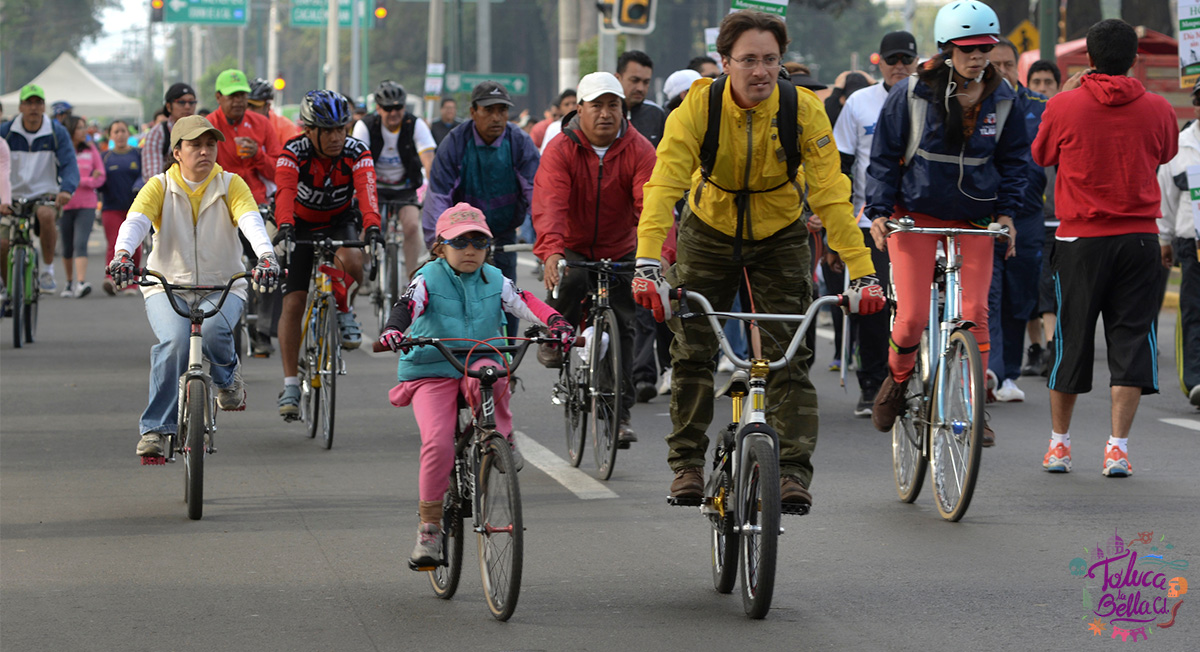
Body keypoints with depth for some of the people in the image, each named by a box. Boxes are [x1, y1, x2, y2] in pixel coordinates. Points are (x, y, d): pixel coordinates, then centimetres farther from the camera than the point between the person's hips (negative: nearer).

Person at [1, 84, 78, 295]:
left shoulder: (57, 133, -1)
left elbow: (69, 165, -9)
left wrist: (66, 189, -31)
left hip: (46, 196, -2)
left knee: (46, 215, -37)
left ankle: (48, 271, -21)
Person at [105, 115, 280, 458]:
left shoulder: (230, 185, -1)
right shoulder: (160, 186, -2)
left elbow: (251, 221, -19)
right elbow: (135, 221, -19)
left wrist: (266, 256, -40)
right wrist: (122, 254, -41)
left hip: (223, 287, 0)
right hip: (168, 287, 0)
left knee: (212, 328, -32)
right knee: (174, 341, -29)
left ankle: (227, 378, 4)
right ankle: (154, 427, -16)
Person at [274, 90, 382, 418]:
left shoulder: (356, 152, -23)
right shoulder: (294, 153, -26)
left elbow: (366, 190, -39)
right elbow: (285, 192, -42)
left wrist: (372, 227, -58)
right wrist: (284, 227, -61)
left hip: (339, 222, 0)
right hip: (301, 225, 0)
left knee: (351, 260, -34)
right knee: (293, 302, -11)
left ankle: (344, 311, -2)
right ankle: (290, 385, -4)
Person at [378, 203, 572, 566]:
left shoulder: (495, 281, 4)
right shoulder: (429, 279, -5)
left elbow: (527, 304, -9)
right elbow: (408, 305, -22)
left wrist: (556, 323, -29)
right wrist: (394, 330, -44)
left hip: (478, 363, 2)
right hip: (430, 372, -2)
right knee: (438, 444, -21)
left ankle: (502, 440, -9)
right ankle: (429, 526, -6)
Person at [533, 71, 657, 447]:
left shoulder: (639, 152, -13)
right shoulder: (561, 151, -16)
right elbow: (550, 205, -30)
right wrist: (551, 251, -49)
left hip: (620, 251, 2)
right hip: (572, 249, -2)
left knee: (621, 325, -3)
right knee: (570, 283, -33)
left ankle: (620, 413, 4)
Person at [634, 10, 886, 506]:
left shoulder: (803, 110, -23)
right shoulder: (700, 106, -24)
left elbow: (831, 195, -25)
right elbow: (664, 185, -33)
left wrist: (863, 273, -33)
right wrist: (647, 264, -46)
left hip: (779, 237, 0)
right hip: (709, 231, 0)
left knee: (789, 355, -8)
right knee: (692, 351, 0)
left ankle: (794, 470, -6)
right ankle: (687, 463, 13)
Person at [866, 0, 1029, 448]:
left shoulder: (1002, 99, 0)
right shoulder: (912, 93, -8)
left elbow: (1014, 158, 12)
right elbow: (885, 156, -1)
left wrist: (1006, 211, 2)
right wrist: (879, 211, -8)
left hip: (974, 219, 2)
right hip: (916, 213, -2)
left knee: (974, 313, -10)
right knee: (912, 317, -10)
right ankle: (898, 380, 21)